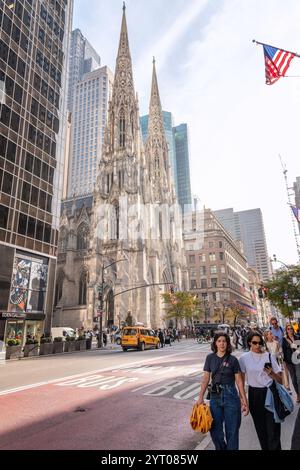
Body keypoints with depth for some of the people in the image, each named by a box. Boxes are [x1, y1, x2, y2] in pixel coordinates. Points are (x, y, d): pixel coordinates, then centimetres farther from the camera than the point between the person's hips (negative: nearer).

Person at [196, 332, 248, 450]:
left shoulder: (232, 360, -5)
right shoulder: (210, 358, 0)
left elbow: (239, 381, -2)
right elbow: (206, 378, 2)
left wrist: (244, 401, -4)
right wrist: (201, 397, -2)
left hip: (230, 395, -2)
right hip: (215, 395, 2)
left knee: (232, 430, 6)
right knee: (215, 429, 12)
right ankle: (221, 448, 37)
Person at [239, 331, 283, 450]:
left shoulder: (269, 356, -4)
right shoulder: (244, 358, -4)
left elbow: (280, 380, 0)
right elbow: (241, 380, 2)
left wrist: (272, 373, -20)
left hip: (269, 393, -1)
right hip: (254, 395, 1)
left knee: (273, 427, -2)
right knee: (260, 427, 13)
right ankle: (265, 447, 33)